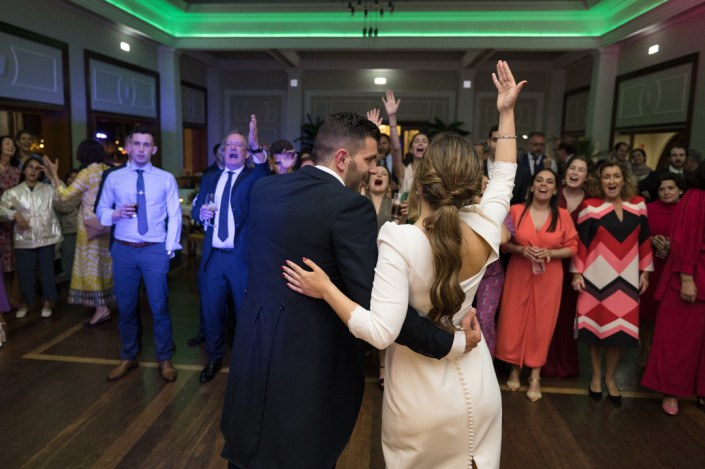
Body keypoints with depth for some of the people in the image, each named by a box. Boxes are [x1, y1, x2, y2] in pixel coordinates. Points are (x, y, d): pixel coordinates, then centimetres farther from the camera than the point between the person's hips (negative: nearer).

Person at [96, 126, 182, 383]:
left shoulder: (166, 179, 3)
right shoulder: (114, 178, 6)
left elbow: (174, 216, 2)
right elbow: (100, 211, 9)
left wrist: (170, 248, -6)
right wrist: (116, 214, -13)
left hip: (155, 250, -1)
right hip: (123, 249, 2)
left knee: (159, 306, 5)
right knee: (126, 307, 12)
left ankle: (164, 359, 21)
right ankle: (128, 357, 30)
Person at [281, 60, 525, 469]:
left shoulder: (400, 241, -26)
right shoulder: (483, 231, -12)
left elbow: (381, 332, -30)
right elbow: (504, 178, 9)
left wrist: (326, 290, -21)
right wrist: (507, 113, 16)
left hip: (421, 398, -3)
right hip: (475, 391, 4)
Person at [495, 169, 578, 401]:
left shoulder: (563, 215, 0)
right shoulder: (516, 210, -3)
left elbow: (572, 247, 2)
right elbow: (503, 243, 1)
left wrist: (550, 253, -15)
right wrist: (521, 249, -17)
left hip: (549, 277, 1)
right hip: (518, 274, 0)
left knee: (542, 323, 6)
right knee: (514, 320, 3)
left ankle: (535, 375, 19)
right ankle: (515, 368, 24)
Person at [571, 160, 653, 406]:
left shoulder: (638, 204, 5)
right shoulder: (590, 206, -4)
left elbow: (644, 239, 10)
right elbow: (581, 241, -4)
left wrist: (645, 271, 8)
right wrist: (577, 273, -6)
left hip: (627, 277, 2)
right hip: (596, 277, -2)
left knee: (621, 328, 5)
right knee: (596, 326, 5)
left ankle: (610, 377, 25)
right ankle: (596, 376, 24)